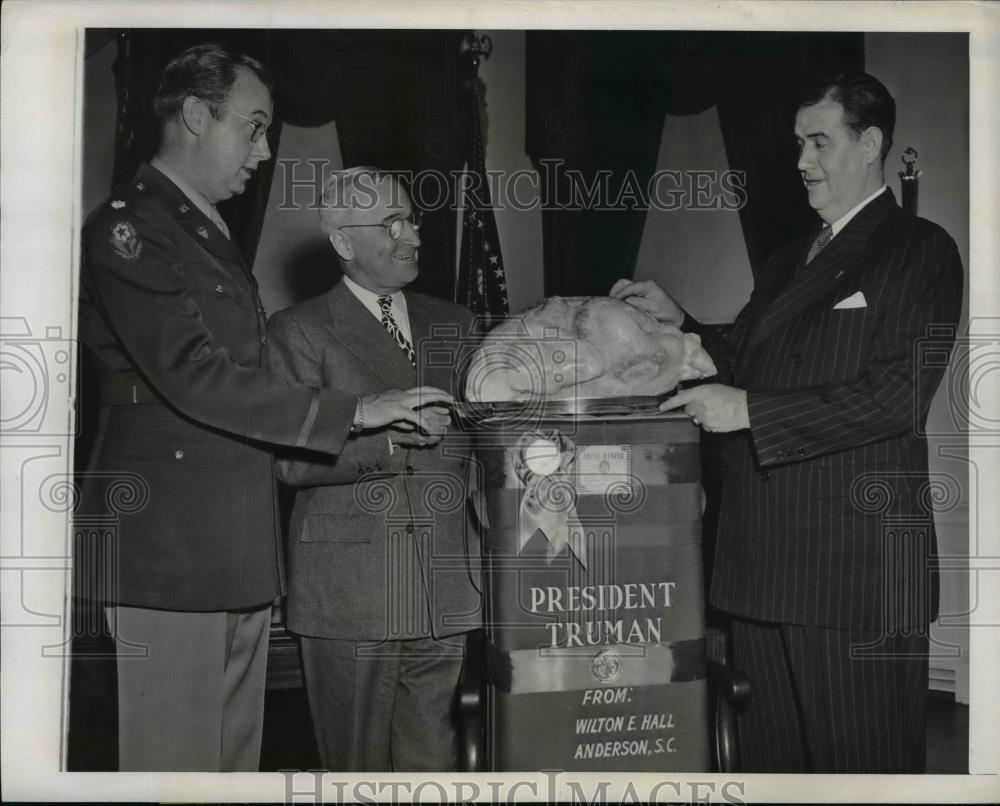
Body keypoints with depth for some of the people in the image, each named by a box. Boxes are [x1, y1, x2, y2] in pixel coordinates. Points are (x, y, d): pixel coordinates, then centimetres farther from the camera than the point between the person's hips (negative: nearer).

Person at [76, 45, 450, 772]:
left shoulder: (212, 236, 20)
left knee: (235, 760, 12)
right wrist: (354, 412, -19)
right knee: (177, 761, -2)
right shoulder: (127, 229, -9)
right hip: (171, 547, -9)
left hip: (239, 550, 9)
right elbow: (192, 377, -19)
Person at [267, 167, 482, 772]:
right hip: (350, 582, -4)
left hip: (444, 585, 4)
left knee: (433, 762, 10)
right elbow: (292, 458, -7)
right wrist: (385, 438, -18)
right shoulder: (300, 330, 1)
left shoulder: (454, 324, 16)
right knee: (358, 765, 5)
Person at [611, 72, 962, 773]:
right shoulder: (789, 264, 21)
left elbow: (899, 395, -16)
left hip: (857, 561, -7)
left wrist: (750, 410, -17)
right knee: (771, 756, 15)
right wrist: (679, 324, 9)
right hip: (767, 559, 7)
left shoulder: (919, 251, -4)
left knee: (860, 764, 3)